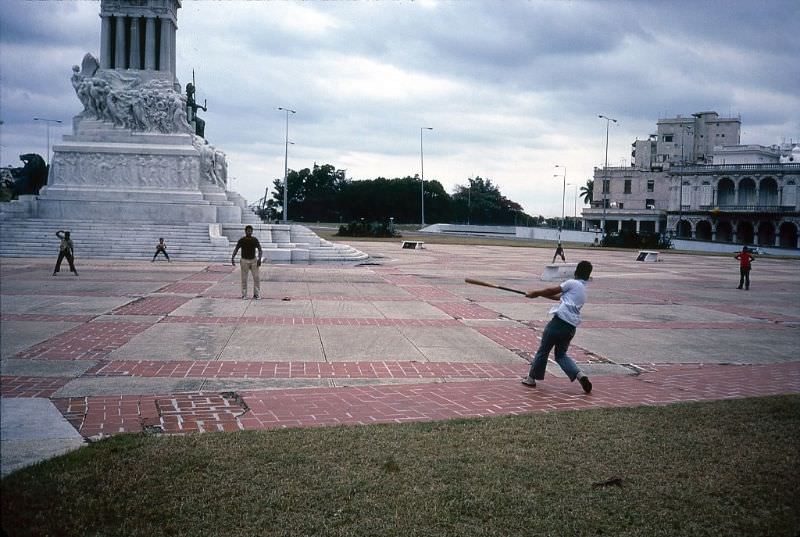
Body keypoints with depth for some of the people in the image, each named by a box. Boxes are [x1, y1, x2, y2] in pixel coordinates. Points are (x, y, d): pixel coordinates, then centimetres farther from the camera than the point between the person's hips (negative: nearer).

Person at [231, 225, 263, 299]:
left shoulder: (255, 240, -3)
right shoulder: (241, 240, -6)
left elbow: (260, 250, -4)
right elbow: (235, 250, -5)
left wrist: (259, 259, -19)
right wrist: (232, 258, -20)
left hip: (253, 260, 1)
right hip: (244, 261, -1)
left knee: (256, 278, -6)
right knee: (244, 279, 0)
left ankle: (256, 294, 3)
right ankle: (244, 295, 8)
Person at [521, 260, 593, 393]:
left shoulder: (572, 283, -1)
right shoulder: (584, 290, 23)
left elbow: (552, 291, 2)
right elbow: (559, 297, 27)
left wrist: (535, 293, 16)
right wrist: (540, 294, 31)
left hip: (559, 321, -7)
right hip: (571, 327, 7)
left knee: (543, 350, 8)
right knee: (561, 354, 18)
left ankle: (531, 378, 18)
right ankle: (579, 375, -2)